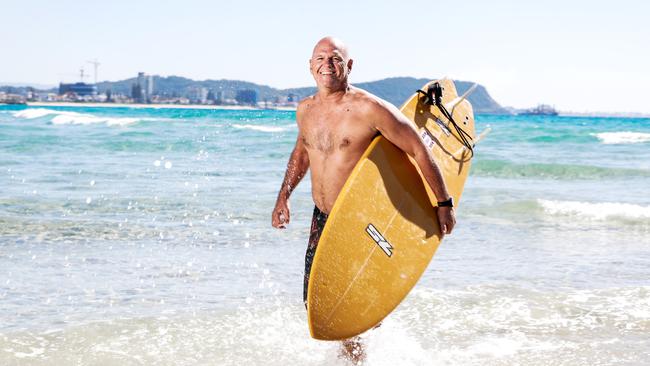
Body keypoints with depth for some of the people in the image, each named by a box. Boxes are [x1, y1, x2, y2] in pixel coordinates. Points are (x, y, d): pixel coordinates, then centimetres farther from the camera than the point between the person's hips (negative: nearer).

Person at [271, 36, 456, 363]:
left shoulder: (369, 109, -18)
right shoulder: (305, 110, 3)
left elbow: (419, 151, -13)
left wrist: (444, 204, -11)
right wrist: (283, 197, 22)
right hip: (322, 219, 6)